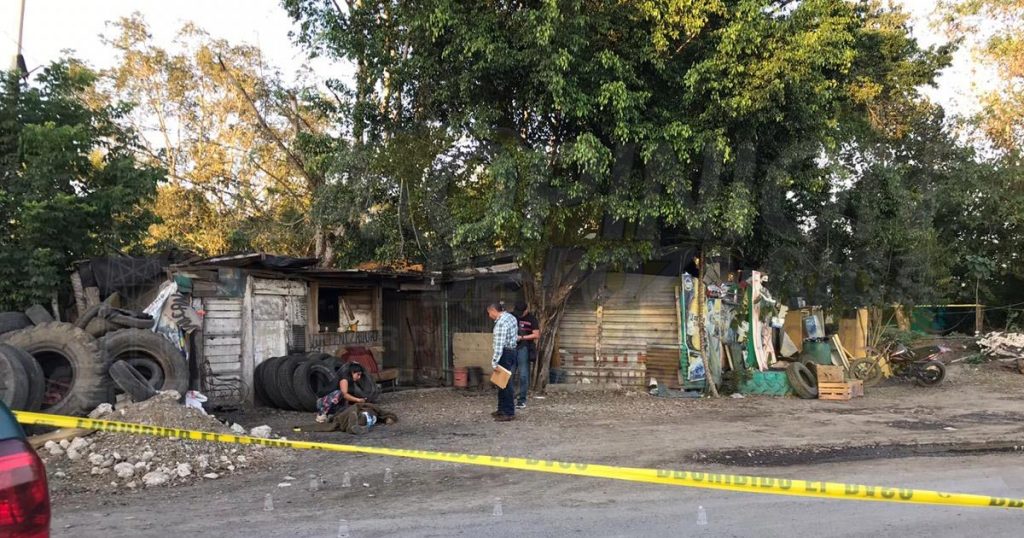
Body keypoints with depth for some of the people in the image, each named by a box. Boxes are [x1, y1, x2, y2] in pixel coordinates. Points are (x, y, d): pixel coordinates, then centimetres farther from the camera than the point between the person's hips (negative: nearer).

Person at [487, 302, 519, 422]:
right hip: (511, 351, 10)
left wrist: (494, 360, -24)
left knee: (505, 383, -6)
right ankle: (502, 409, 24)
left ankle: (509, 413, -3)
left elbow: (499, 344, -25)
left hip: (505, 353, -10)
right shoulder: (510, 317, 12)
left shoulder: (501, 323, -19)